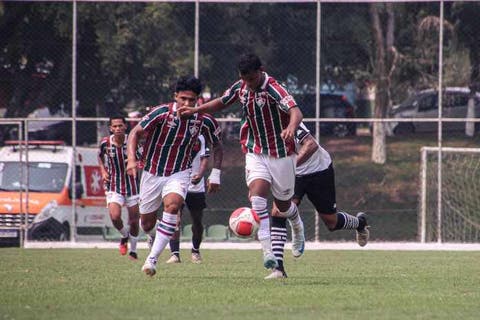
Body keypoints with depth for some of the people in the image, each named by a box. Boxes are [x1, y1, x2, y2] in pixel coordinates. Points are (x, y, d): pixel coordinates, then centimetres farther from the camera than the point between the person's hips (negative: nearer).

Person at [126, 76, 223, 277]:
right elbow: (135, 133, -14)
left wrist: (215, 175, 1)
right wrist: (131, 159, -29)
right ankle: (155, 237, 49)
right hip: (152, 174, 0)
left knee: (172, 205, -30)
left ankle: (152, 259, -27)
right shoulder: (162, 113, -18)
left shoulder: (204, 121, -10)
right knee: (147, 224, 8)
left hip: (179, 174, 0)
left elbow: (217, 146, 8)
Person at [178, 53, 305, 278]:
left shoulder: (273, 89, -23)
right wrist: (195, 110, 5)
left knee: (282, 203, 11)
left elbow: (295, 111, -38)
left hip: (280, 154, -4)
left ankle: (298, 228, 49)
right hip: (255, 152, 4)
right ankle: (268, 252, -24)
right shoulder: (240, 88, -2)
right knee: (257, 195, -20)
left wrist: (291, 128, -60)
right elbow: (221, 103, 18)